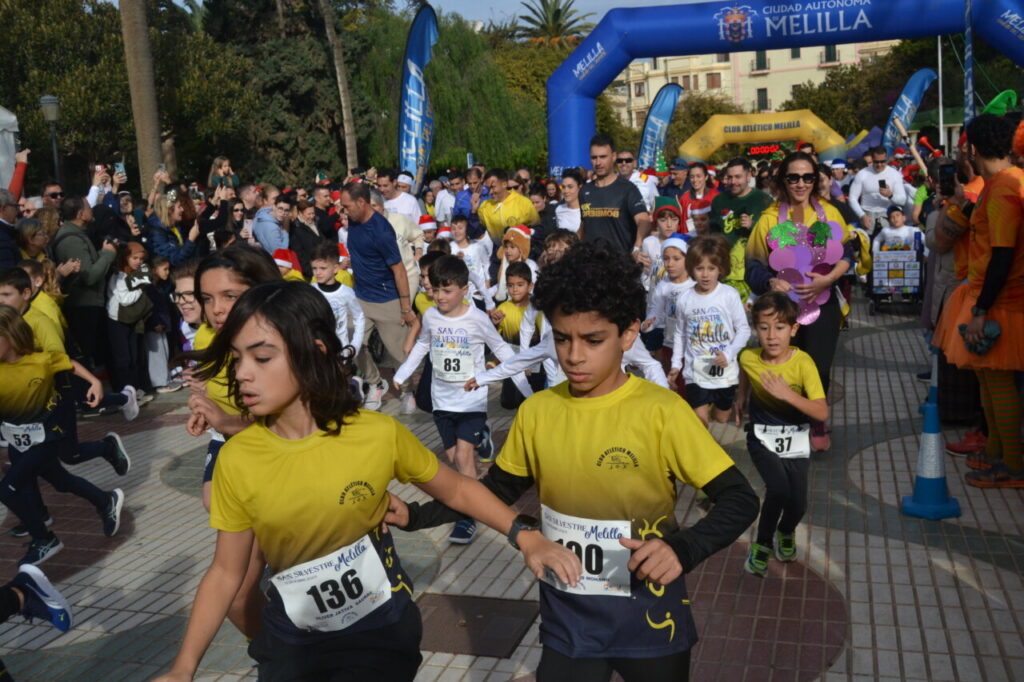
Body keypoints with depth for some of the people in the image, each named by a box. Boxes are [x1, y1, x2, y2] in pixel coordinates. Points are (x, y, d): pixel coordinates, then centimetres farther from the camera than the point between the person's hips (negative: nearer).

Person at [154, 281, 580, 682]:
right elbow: (225, 573, -4)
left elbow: (457, 490, -3)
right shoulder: (237, 459, -14)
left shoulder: (379, 435, -19)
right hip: (291, 640, 2)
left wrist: (526, 537, -14)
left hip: (380, 631, -2)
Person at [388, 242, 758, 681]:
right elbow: (497, 490, 8)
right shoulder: (535, 412, -5)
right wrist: (416, 516, -5)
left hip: (648, 621, -2)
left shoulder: (662, 413, -17)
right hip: (567, 620, 3)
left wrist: (683, 549, -33)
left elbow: (739, 499, -15)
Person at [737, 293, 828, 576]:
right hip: (762, 438, 0)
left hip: (795, 441, 0)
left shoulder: (803, 363, -21)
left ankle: (786, 531, 34)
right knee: (778, 489, -23)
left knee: (798, 504, -4)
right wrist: (741, 397, 12)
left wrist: (787, 394, -36)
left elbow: (822, 413, -27)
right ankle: (762, 543, 4)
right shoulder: (748, 358, -14)